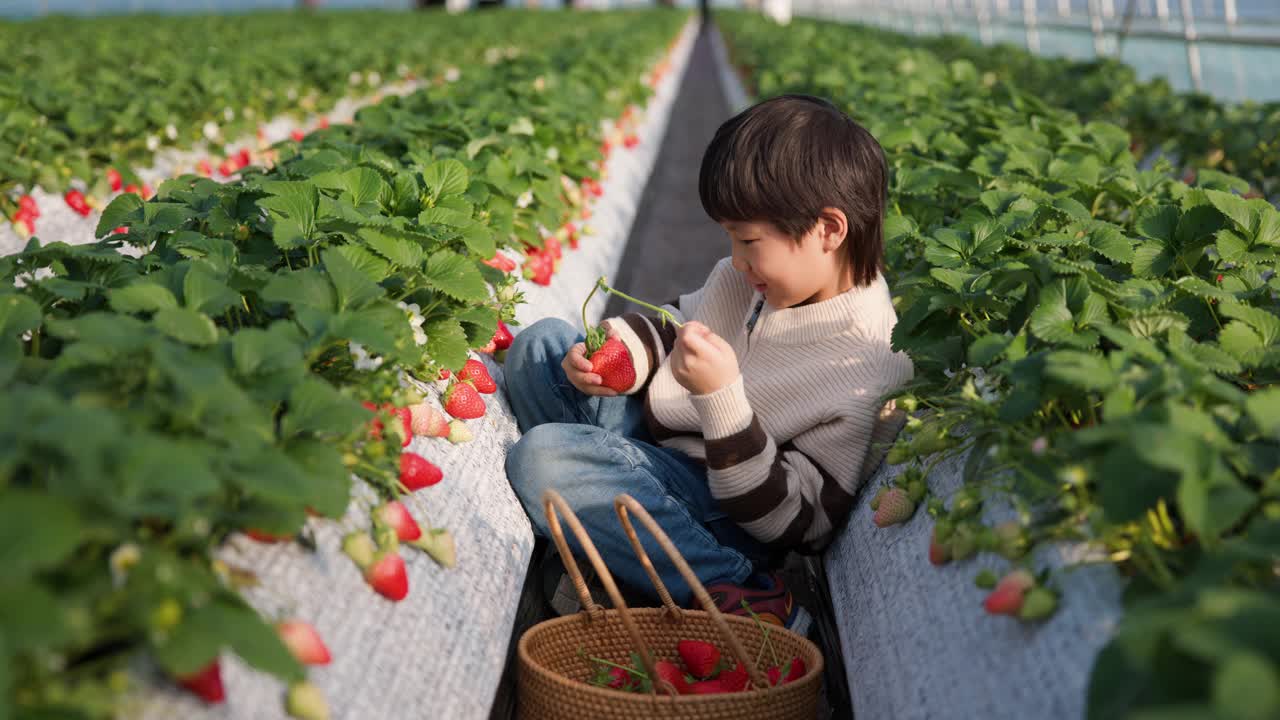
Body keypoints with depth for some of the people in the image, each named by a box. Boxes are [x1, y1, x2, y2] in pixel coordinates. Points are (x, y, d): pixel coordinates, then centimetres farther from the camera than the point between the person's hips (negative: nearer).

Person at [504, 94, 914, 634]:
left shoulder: (870, 370, -27)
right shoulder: (774, 273, -4)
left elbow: (791, 525, -25)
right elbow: (676, 323, 13)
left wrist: (722, 397, -35)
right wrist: (624, 351, -11)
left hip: (729, 517, -9)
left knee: (539, 456, -28)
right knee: (541, 345, 2)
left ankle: (739, 593, -24)